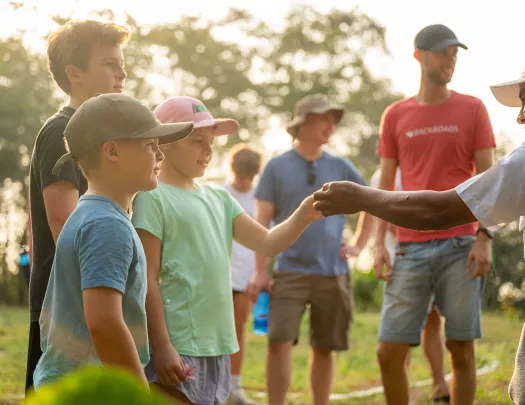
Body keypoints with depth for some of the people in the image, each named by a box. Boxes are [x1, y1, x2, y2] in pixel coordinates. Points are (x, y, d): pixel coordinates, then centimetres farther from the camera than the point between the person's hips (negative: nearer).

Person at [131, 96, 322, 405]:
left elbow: (268, 243, 11)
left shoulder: (218, 198, 13)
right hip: (177, 348, -8)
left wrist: (301, 218, -8)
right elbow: (148, 280, -13)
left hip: (217, 346, 8)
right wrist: (162, 347, -18)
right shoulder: (152, 197, -9)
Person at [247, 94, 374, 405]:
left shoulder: (341, 167, 7)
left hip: (332, 273, 2)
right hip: (290, 271, -2)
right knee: (279, 343, -14)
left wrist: (359, 245, 9)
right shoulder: (277, 168, 2)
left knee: (324, 348, 7)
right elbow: (262, 221, 1)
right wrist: (261, 271, -5)